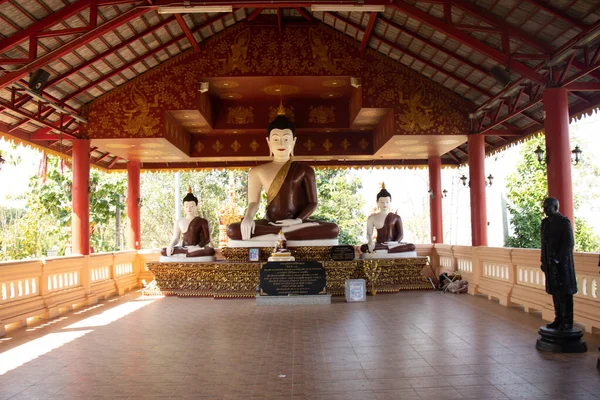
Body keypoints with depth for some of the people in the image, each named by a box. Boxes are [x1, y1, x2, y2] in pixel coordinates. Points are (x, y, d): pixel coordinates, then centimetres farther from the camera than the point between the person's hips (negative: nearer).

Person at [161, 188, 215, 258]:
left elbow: (207, 239, -3)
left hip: (198, 248, -2)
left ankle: (185, 254, -35)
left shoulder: (202, 221, 5)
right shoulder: (179, 222, 13)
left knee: (211, 251, -38)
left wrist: (197, 247, -22)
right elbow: (176, 238, 12)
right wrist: (171, 245, -12)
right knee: (163, 251, -25)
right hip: (184, 248, 3)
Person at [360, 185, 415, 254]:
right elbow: (369, 234, 4)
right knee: (363, 248, -34)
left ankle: (384, 250, -33)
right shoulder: (372, 218, 7)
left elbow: (401, 234, 3)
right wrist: (370, 242, -20)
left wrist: (396, 242, -19)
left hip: (393, 244, 1)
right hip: (379, 245, -1)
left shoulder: (396, 217, 8)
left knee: (412, 247, -30)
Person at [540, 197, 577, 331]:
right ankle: (559, 319, 20)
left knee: (565, 293, 0)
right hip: (550, 263, 7)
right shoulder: (545, 222, 12)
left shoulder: (564, 222, -9)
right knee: (555, 292, 11)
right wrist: (543, 261, 13)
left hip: (562, 262, -7)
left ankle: (567, 322, 7)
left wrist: (557, 258, -19)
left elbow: (569, 243, -14)